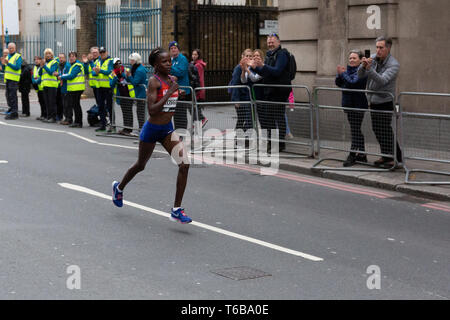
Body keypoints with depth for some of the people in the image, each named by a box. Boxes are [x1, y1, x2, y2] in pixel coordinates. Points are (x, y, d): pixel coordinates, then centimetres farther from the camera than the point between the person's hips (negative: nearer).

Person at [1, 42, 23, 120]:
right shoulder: (7, 57, 19)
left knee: (12, 96, -11)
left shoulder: (18, 57, -3)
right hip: (7, 79, 8)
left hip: (14, 79, -8)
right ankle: (11, 109, 21)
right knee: (8, 95, 10)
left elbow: (17, 67, -16)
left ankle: (14, 113, -11)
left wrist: (8, 63, -22)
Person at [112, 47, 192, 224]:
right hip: (152, 130, -5)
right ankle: (119, 187, 49)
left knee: (185, 164, -14)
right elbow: (151, 110, -28)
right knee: (141, 165, 17)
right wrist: (169, 93, -29)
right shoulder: (154, 81, -18)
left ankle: (177, 210, -10)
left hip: (168, 130, 5)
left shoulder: (172, 79, 4)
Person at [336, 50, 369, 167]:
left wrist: (342, 74, -16)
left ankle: (353, 155, -5)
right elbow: (338, 83, 9)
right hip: (349, 104, 9)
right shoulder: (348, 69, 13)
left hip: (358, 105, -9)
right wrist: (339, 75, -9)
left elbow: (353, 82, -24)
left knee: (355, 130, -7)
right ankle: (362, 155, 21)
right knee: (357, 130, 14)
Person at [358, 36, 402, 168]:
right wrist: (363, 65, -22)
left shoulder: (393, 64, -15)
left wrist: (369, 68, -40)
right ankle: (386, 156, 24)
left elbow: (382, 80, -29)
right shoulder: (373, 58, 3)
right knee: (377, 130, 12)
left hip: (385, 102, -7)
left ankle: (396, 158, -2)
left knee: (385, 130, -9)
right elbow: (360, 75, -1)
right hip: (373, 101, 7)